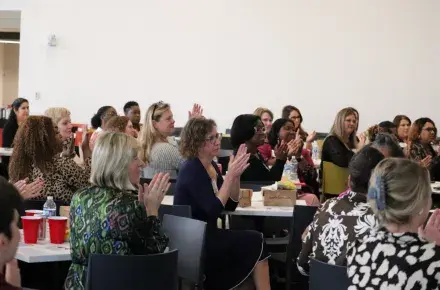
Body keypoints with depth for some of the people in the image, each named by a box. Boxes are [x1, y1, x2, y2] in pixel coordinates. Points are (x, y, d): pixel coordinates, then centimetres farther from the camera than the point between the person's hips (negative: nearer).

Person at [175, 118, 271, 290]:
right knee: (256, 243, -12)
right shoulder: (191, 170, -16)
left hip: (206, 235, 8)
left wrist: (236, 174, -7)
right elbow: (213, 210, -23)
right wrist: (230, 175, -24)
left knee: (255, 242, -8)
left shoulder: (212, 166, 9)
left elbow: (230, 205, 7)